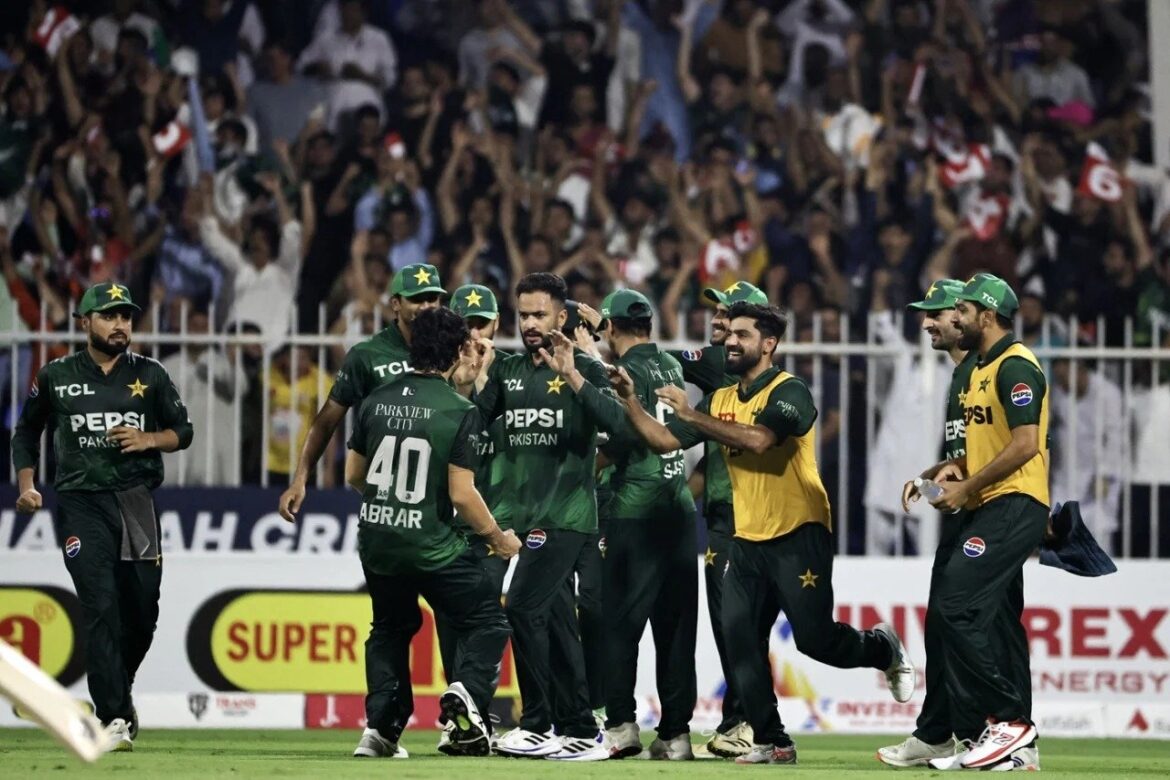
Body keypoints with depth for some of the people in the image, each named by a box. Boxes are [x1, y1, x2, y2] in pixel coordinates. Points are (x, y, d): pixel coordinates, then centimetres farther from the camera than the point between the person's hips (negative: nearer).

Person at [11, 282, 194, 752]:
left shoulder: (149, 375, 9)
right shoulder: (56, 377, 6)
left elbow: (183, 431, 13)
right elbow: (26, 432, 16)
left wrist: (148, 439, -8)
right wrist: (26, 486, 3)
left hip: (136, 500, 2)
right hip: (81, 505, -2)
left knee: (142, 611, 4)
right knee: (100, 608, -13)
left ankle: (116, 692, 31)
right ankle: (114, 719, -16)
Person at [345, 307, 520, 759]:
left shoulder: (378, 399, 2)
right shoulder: (460, 411, -12)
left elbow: (353, 475, 9)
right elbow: (461, 493, -14)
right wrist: (497, 537, 2)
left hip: (376, 539, 5)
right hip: (432, 546, -5)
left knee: (391, 627, 25)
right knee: (486, 621, 9)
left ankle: (381, 722, 13)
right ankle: (466, 692, -17)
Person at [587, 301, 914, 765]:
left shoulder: (789, 392, -10)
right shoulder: (721, 400, 12)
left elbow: (758, 439, -28)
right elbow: (664, 441, 10)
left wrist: (693, 416, -28)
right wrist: (631, 401, -3)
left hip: (799, 537, -7)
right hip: (748, 541, 7)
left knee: (815, 638, -8)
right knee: (740, 640, -2)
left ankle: (884, 649, 22)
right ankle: (771, 743, 4)